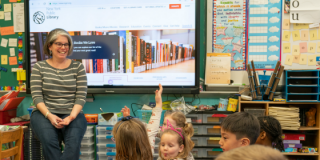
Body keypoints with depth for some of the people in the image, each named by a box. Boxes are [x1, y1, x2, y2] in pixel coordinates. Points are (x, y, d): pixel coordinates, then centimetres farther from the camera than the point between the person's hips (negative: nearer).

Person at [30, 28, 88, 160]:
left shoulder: (78, 67, 8)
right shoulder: (39, 67, 7)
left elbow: (81, 96, 3)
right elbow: (37, 96, 1)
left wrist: (72, 116, -15)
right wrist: (49, 115, -15)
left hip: (72, 114, 1)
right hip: (44, 113, 0)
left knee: (74, 141, -31)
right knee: (49, 141, -32)